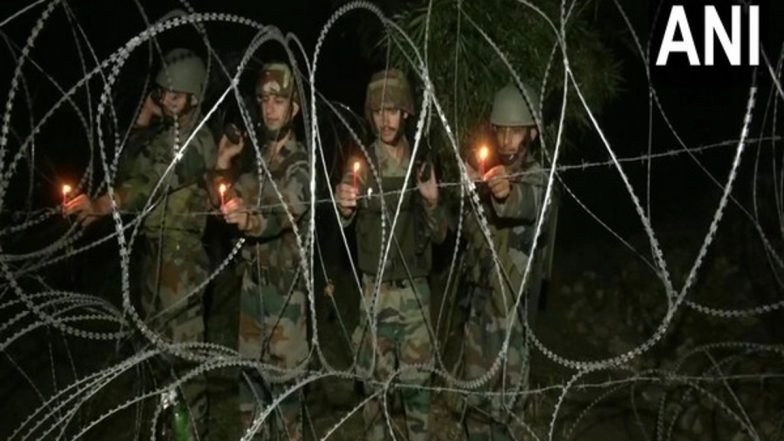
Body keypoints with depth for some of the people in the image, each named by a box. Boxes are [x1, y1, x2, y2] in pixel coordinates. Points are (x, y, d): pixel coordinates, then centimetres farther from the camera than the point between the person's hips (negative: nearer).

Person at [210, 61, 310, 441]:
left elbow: (285, 213, -28)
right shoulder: (257, 155, 10)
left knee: (283, 370, -1)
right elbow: (231, 202, 16)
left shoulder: (300, 162, -10)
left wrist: (250, 222, -48)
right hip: (253, 274, 7)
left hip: (285, 279, -6)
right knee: (249, 363, 16)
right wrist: (223, 166, 0)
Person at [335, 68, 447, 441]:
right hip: (376, 290, -2)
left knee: (417, 379, 10)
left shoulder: (422, 166, 5)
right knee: (376, 379, 7)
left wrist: (432, 203, -14)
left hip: (416, 290, 2)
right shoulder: (361, 165, -5)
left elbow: (439, 235, 6)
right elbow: (341, 227, -17)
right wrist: (344, 208, -40)